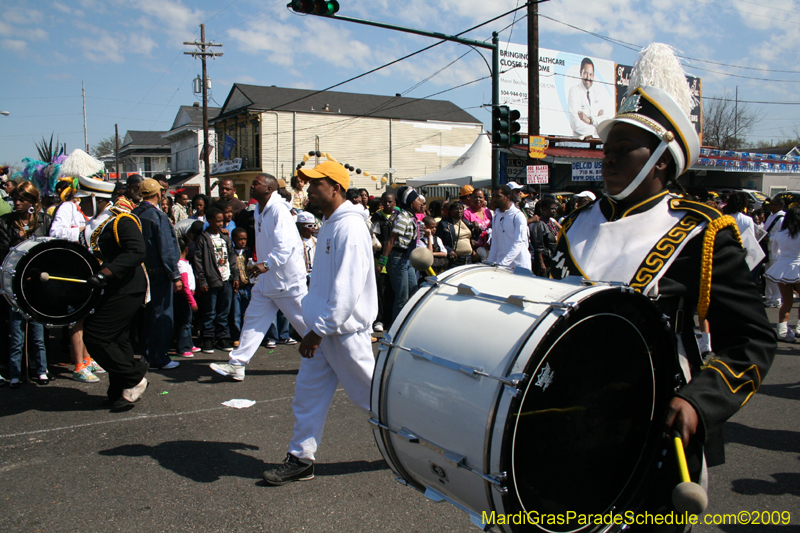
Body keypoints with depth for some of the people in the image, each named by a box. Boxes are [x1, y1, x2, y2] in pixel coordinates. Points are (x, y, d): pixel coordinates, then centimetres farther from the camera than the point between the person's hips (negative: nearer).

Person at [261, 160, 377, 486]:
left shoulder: (350, 227, -20)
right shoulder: (329, 224, 12)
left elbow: (347, 288, -26)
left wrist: (320, 330, -23)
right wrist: (315, 328, 18)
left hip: (345, 330, -9)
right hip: (323, 328, 9)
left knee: (369, 392, 5)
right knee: (308, 392, 10)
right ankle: (301, 459, 21)